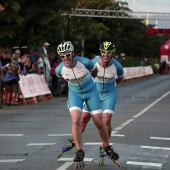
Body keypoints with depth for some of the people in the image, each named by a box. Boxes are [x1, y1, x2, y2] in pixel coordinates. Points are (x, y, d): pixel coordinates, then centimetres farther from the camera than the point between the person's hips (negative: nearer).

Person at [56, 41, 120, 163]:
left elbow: (94, 71, -3)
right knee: (76, 121, -19)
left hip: (91, 91, -1)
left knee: (99, 122, 1)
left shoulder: (85, 62, -27)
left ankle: (108, 148, 22)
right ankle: (79, 151, -7)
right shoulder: (60, 69, -20)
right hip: (74, 93, 1)